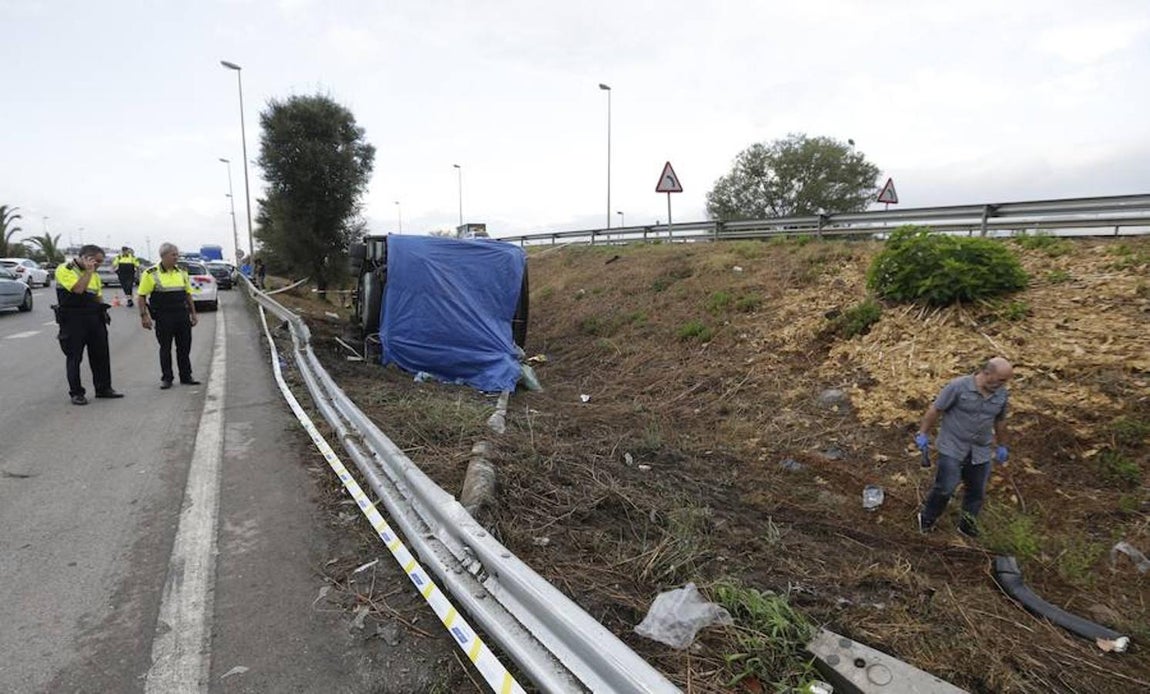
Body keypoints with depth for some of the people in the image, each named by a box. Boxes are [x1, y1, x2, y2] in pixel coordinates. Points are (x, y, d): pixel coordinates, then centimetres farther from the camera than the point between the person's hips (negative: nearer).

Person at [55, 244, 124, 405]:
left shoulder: (94, 274, 15)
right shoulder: (64, 270, -8)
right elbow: (78, 289, -23)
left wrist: (103, 312, 10)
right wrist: (88, 271, -15)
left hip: (94, 319, 6)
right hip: (73, 320, -6)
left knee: (101, 355, 8)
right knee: (74, 357, 2)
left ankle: (103, 388, 18)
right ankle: (76, 393, 10)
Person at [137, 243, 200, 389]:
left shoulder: (182, 272, 10)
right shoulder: (151, 273, -5)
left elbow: (188, 294, 16)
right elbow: (142, 296, -4)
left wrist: (193, 313, 13)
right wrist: (144, 316, -10)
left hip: (183, 315, 4)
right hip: (164, 317, -4)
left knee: (184, 347, 8)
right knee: (165, 348, 4)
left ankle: (186, 376, 17)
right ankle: (166, 378, 14)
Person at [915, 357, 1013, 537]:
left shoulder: (1002, 394, 0)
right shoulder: (959, 386, -17)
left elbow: (1000, 421, 16)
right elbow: (935, 410, -11)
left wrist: (1001, 446, 24)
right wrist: (923, 434, -9)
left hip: (980, 453, 5)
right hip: (952, 449, -5)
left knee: (977, 492, 14)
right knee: (945, 488, -4)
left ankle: (967, 524, 33)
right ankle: (927, 518, 18)